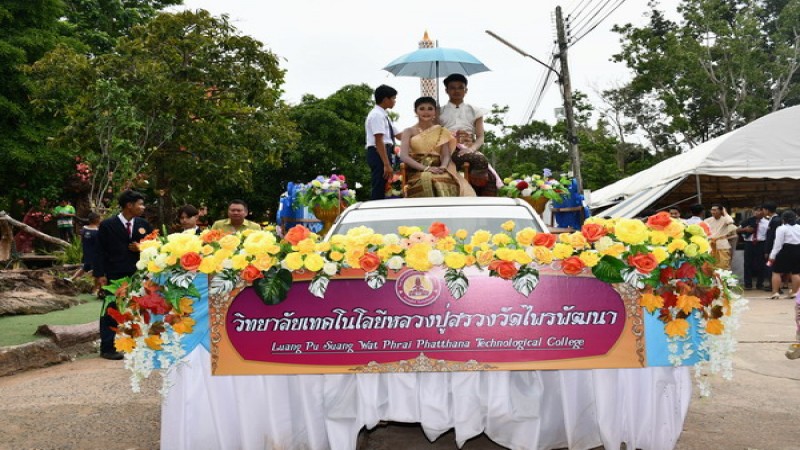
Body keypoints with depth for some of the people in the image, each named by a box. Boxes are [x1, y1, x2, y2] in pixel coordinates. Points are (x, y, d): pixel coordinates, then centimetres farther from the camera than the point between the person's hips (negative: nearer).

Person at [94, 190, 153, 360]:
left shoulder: (143, 224, 7)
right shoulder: (107, 225, -4)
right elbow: (100, 251, -5)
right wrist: (100, 274, -10)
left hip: (138, 275, 4)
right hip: (114, 276, -4)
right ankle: (107, 348, 10)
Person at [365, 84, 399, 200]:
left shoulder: (383, 115, 19)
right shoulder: (377, 115, -12)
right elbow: (379, 141, -20)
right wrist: (387, 164, -25)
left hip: (385, 153, 10)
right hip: (378, 153, -10)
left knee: (383, 190, 13)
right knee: (379, 190, -12)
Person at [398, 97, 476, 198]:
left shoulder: (441, 131, 17)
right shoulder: (409, 131, 12)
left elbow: (446, 155, 8)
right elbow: (404, 156, -2)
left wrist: (442, 167, -17)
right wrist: (425, 168, -17)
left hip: (437, 170, 1)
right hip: (416, 171, -1)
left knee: (445, 182, -37)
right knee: (425, 180, -39)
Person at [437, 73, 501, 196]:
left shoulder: (474, 111, 17)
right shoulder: (439, 112, 14)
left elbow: (480, 137, 7)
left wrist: (472, 149, -14)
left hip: (470, 152, 1)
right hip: (449, 152, -1)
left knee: (490, 177, -26)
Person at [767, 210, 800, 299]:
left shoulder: (781, 228, -8)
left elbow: (778, 244, -11)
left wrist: (772, 256, -7)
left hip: (786, 251, -5)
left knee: (777, 272, 1)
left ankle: (775, 292, -3)